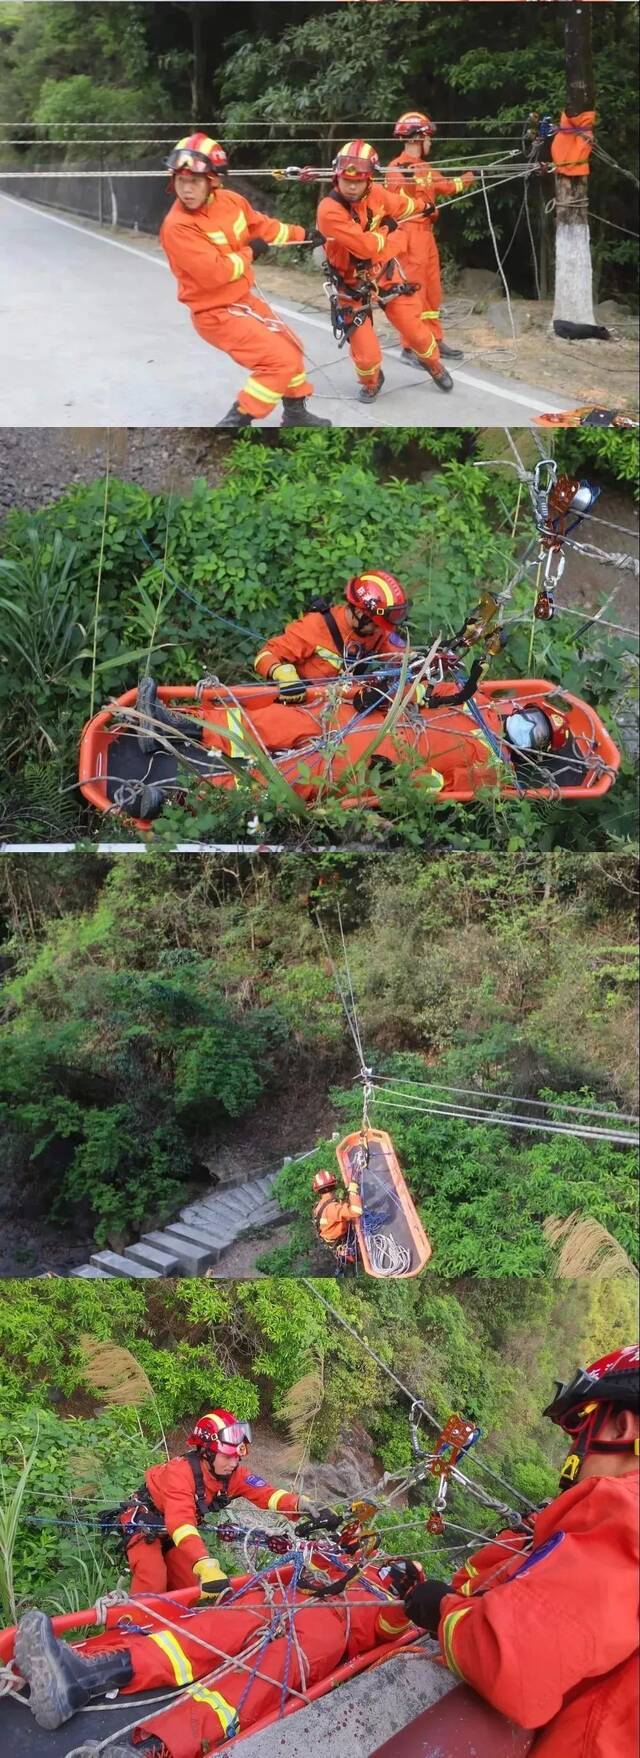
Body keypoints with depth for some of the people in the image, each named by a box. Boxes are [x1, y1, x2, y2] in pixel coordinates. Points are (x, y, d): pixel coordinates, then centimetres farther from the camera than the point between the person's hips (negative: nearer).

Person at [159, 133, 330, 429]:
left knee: (290, 348, 22)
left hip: (244, 298, 8)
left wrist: (302, 235, 20)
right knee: (280, 360, -16)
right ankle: (235, 422, -10)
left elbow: (262, 226, 16)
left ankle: (295, 414, 41)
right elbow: (214, 273, -30)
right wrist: (248, 253, -16)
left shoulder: (230, 201, -4)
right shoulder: (177, 226, -25)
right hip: (216, 312, -8)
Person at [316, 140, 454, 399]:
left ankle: (433, 364, 41)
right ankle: (370, 381, 28)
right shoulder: (329, 210, -27)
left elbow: (404, 205, 16)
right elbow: (365, 246, -31)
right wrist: (386, 230, -13)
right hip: (353, 288, -4)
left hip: (386, 275, 4)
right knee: (366, 354, -8)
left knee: (416, 331, 8)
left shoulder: (377, 194, -9)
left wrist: (423, 205, 33)